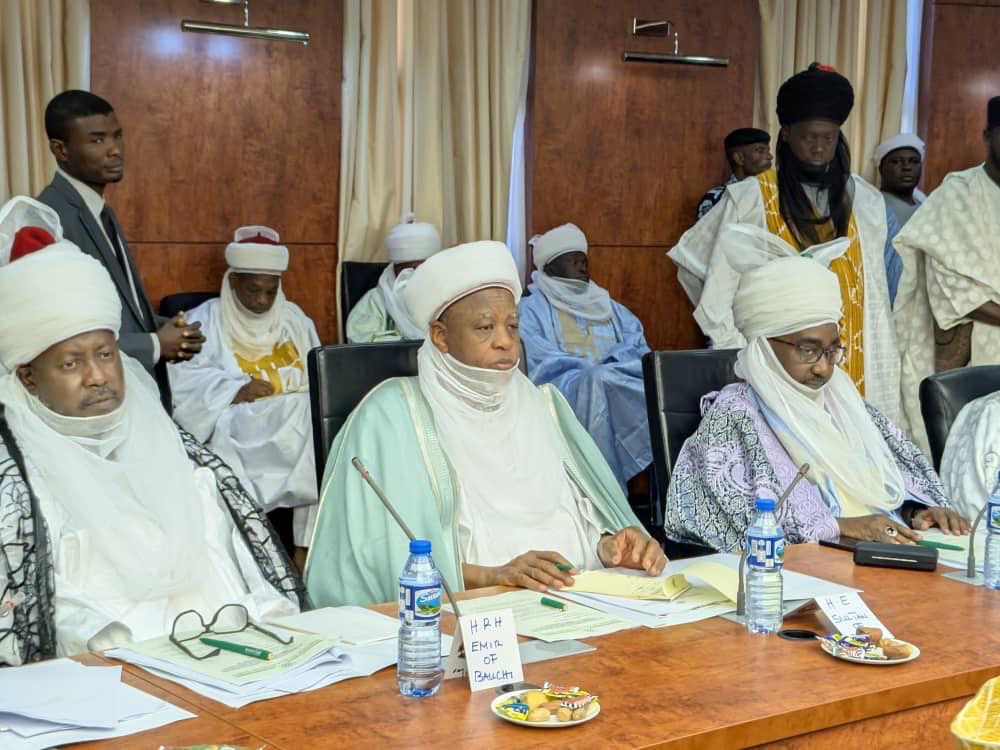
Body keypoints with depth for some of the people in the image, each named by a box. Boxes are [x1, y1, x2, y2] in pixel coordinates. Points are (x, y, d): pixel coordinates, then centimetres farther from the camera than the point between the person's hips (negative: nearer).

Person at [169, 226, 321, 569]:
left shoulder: (294, 319, 21)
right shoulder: (206, 319, 7)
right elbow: (183, 380, -7)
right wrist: (235, 390, -20)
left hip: (300, 421, 5)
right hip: (237, 429, -4)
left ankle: (308, 547, -22)